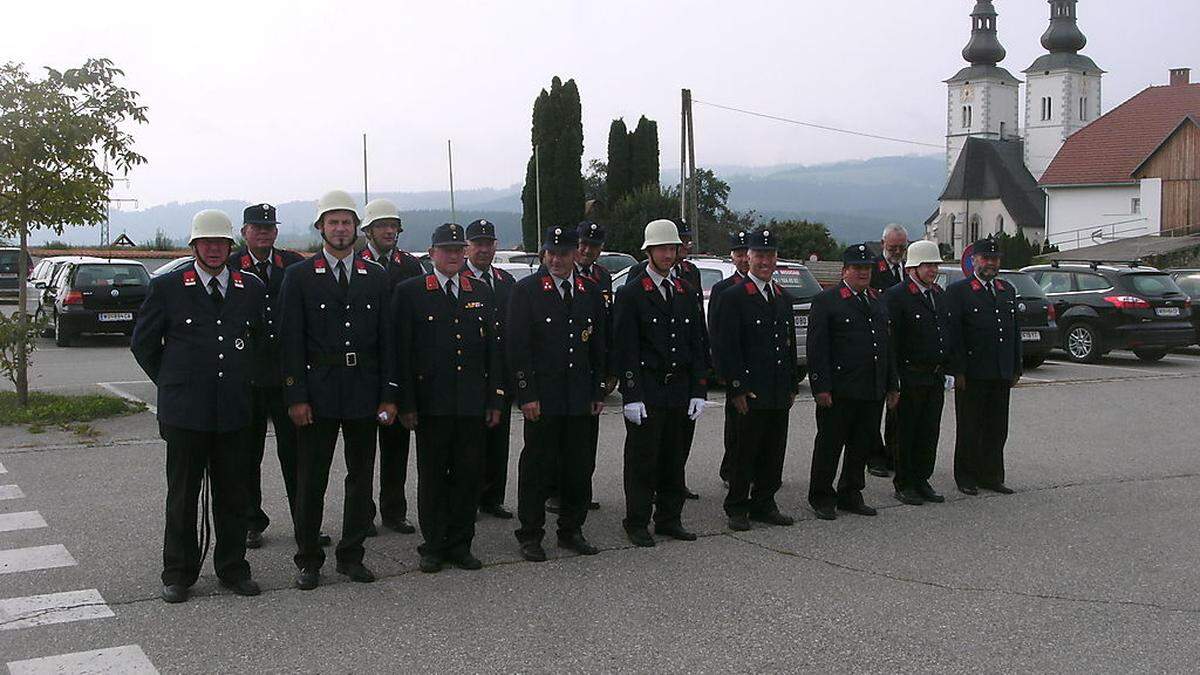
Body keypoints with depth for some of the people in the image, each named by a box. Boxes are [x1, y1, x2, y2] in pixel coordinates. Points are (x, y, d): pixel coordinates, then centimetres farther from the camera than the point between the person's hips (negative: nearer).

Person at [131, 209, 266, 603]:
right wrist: (171, 382, 8)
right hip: (184, 410, -2)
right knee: (182, 494, 5)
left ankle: (232, 568, 20)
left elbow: (260, 338, 21)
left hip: (234, 410, 2)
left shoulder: (251, 289, 8)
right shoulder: (167, 288, 0)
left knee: (233, 493, 8)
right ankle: (178, 574, 16)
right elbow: (142, 343, 8)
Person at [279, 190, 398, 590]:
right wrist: (296, 396, -10)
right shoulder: (299, 277, 1)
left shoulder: (377, 277, 9)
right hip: (318, 389, -3)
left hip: (364, 392, 3)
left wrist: (388, 395, 1)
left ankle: (352, 555, 21)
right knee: (311, 479, 3)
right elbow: (292, 342, -3)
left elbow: (386, 340, 7)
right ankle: (308, 560, 15)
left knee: (361, 475, 9)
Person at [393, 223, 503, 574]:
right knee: (432, 475, 5)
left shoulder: (482, 293, 12)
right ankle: (433, 545, 16)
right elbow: (402, 350, -3)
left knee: (469, 474, 6)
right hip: (431, 403, -3)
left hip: (473, 402, 3)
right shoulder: (410, 292, 1)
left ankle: (460, 544, 17)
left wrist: (495, 399, 6)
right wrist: (406, 403, -8)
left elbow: (493, 349, 12)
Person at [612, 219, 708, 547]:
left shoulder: (687, 293, 12)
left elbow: (698, 345, 11)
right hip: (647, 394, -5)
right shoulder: (630, 294, -4)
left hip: (681, 393, 5)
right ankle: (637, 523, 12)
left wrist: (698, 392, 4)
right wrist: (632, 396, -14)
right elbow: (626, 350, -8)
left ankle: (669, 519, 23)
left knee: (675, 459, 11)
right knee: (642, 460, 2)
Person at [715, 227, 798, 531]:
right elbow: (726, 347, -11)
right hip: (748, 393, -6)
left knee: (774, 454, 11)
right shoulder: (733, 296, -6)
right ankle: (737, 508, 13)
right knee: (744, 452, 2)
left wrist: (792, 386, 14)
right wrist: (737, 388, -15)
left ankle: (764, 505, 23)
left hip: (779, 394, 6)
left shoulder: (784, 298, 15)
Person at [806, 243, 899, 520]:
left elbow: (886, 346, 20)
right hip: (839, 391, -6)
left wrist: (892, 385, 16)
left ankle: (850, 495, 25)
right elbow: (816, 348, -10)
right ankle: (821, 498, 14)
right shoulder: (825, 301, -5)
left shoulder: (877, 301, 16)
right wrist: (821, 387, -16)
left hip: (873, 392, 6)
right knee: (829, 445, 2)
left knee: (862, 445, 12)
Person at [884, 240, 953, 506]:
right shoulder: (896, 295, -10)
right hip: (910, 378, -7)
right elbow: (890, 338, -13)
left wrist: (948, 369, 12)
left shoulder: (940, 294, 13)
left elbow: (948, 333, 19)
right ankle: (904, 485, 12)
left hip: (936, 378, 7)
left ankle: (922, 481, 22)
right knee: (906, 433, 3)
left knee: (930, 432, 11)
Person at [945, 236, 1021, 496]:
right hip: (972, 374, -6)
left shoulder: (1008, 291, 15)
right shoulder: (958, 291, -4)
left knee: (997, 428, 10)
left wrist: (1016, 369, 12)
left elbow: (1015, 332, 18)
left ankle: (991, 475, 19)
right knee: (969, 428, 3)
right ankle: (966, 477, 12)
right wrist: (958, 371, -13)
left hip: (1001, 375, 6)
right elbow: (954, 334, -9)